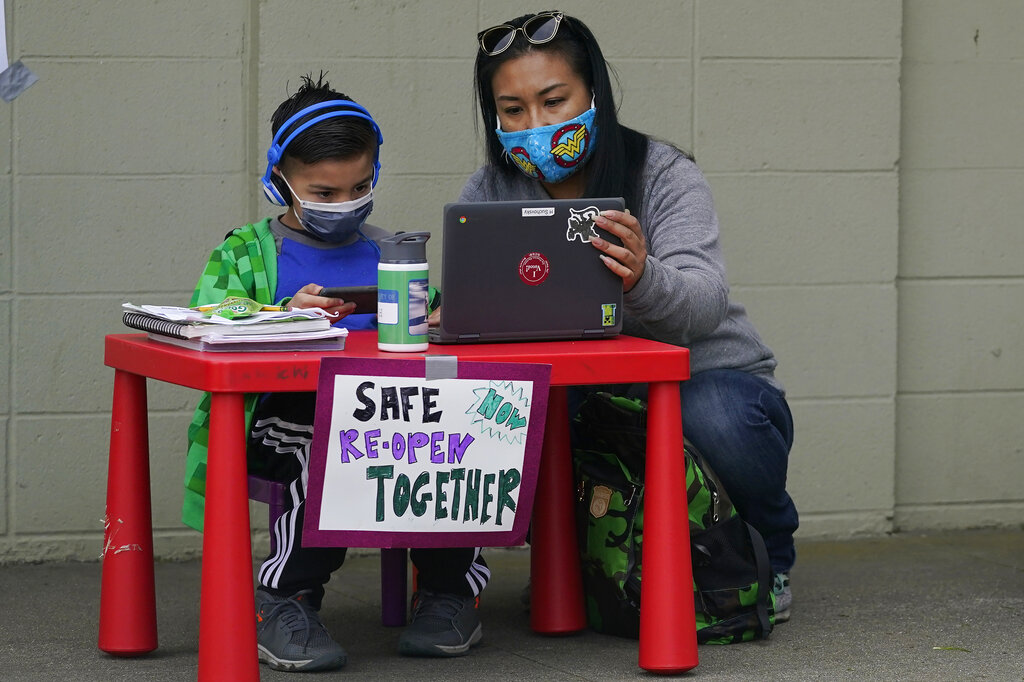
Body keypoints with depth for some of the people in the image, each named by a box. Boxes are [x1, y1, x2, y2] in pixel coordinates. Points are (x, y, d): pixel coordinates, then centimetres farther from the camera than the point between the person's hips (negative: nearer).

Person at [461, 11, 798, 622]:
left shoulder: (666, 176, -12)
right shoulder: (491, 193, 0)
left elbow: (703, 303, -28)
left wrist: (642, 279, -52)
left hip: (708, 379, -3)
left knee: (716, 419, -38)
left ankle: (768, 560, -4)